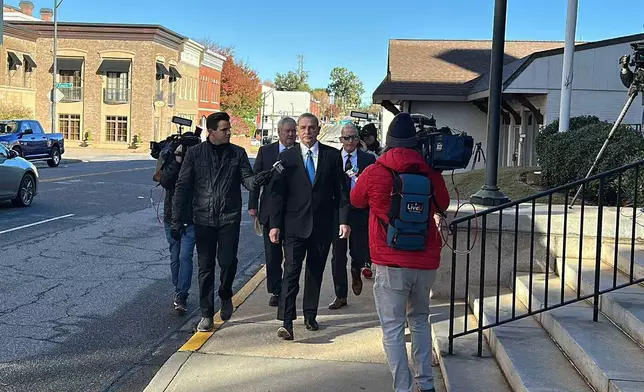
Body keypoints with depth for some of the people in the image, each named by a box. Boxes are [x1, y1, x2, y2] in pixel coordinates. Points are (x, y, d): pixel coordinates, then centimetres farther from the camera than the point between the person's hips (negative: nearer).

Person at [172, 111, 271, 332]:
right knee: (205, 267, 6)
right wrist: (176, 220, -3)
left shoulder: (238, 153, 5)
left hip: (230, 218, 0)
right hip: (203, 219, 0)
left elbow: (247, 179, -3)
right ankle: (206, 315, 18)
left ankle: (225, 295, 23)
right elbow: (182, 187, 1)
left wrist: (257, 180, -28)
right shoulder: (195, 153, 2)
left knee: (228, 262, -9)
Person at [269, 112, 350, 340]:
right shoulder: (287, 157, 1)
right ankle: (286, 322, -8)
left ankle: (310, 316, 26)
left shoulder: (332, 155, 3)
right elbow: (277, 192, 0)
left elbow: (340, 190, 4)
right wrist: (275, 224, -5)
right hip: (295, 225, -2)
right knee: (291, 271, -8)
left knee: (316, 272, 12)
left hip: (323, 225, 2)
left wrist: (344, 220, -4)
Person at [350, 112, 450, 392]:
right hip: (426, 262, 4)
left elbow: (356, 200, 13)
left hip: (390, 264, -4)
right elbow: (443, 205, 19)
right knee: (420, 320, 22)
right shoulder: (431, 173, -1)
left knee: (393, 329, 3)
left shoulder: (373, 173, -7)